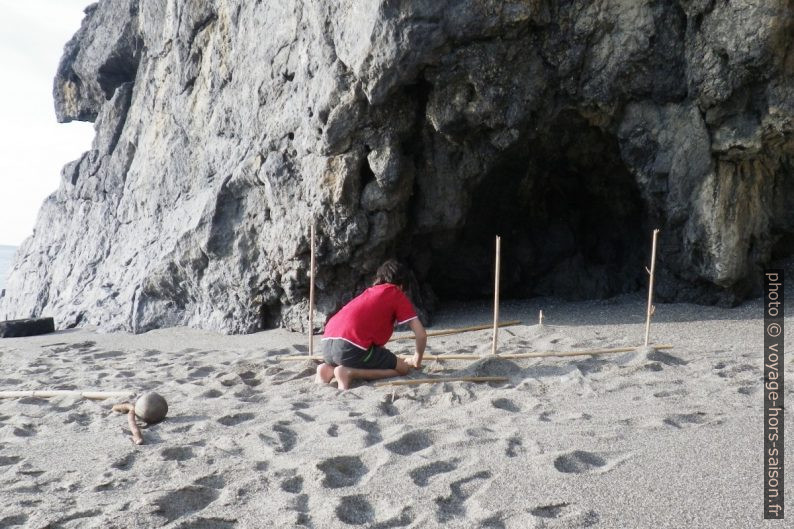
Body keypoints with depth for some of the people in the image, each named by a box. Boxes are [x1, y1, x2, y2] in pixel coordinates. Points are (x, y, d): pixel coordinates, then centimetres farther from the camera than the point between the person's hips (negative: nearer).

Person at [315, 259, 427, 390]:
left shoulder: (369, 292, 30)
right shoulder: (397, 295, 11)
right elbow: (421, 334, 7)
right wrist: (417, 361, 24)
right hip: (352, 347, -7)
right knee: (404, 369, 9)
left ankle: (329, 369, 7)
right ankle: (350, 373, -9)